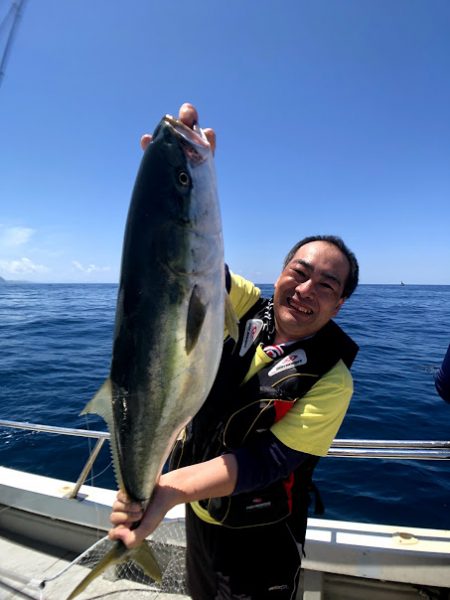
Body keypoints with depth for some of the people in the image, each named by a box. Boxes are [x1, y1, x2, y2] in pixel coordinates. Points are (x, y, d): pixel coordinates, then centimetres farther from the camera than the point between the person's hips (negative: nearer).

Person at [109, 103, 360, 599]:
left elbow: (271, 460, -29)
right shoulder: (244, 306, -15)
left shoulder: (330, 379, -23)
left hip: (258, 540, -3)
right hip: (197, 515, 4)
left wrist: (174, 486, -43)